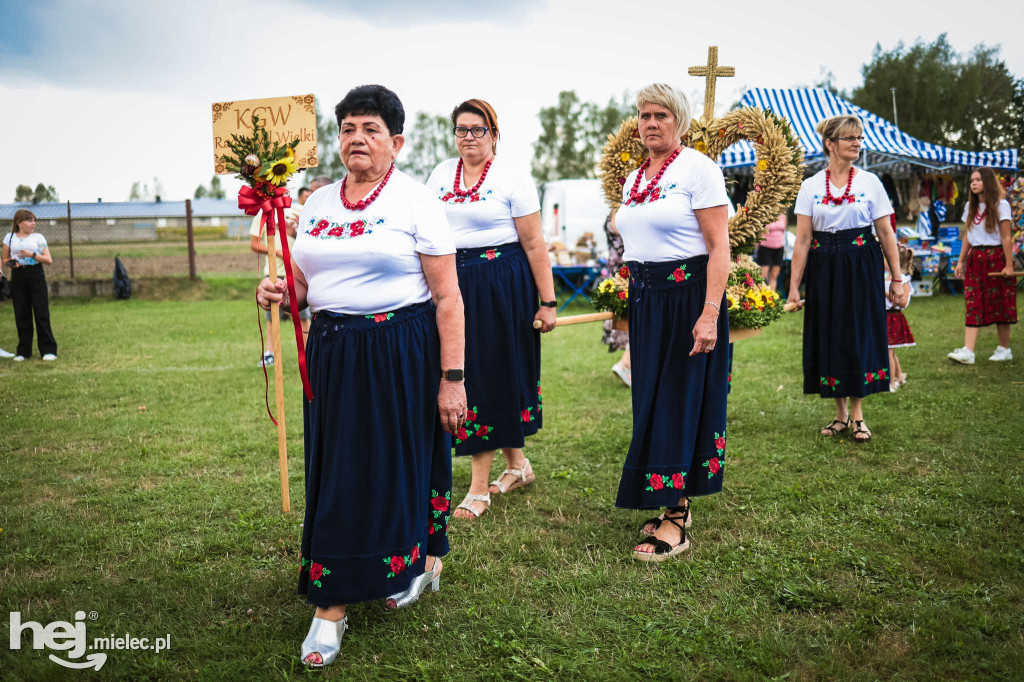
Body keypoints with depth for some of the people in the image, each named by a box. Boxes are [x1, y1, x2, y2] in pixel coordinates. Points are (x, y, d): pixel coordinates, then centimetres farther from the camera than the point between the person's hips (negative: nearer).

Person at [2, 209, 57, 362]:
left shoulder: (38, 237, 5)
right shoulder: (9, 237, 9)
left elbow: (49, 260, 0)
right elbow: (5, 259, 14)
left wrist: (32, 254, -14)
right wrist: (10, 262, -9)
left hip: (35, 275, -2)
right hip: (17, 276, 2)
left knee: (41, 313, -5)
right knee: (21, 315, 3)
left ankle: (48, 350, -2)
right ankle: (23, 351, 11)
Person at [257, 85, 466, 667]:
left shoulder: (415, 200, -6)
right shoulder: (318, 203, 11)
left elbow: (447, 297, -10)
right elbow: (305, 282, 18)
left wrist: (452, 378, -15)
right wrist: (280, 293, -6)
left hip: (402, 352, -5)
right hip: (332, 352, 5)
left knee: (401, 462, 6)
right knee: (337, 472, 8)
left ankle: (424, 557, 34)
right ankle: (333, 604, 21)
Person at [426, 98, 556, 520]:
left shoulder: (512, 178, -4)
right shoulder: (441, 173, 12)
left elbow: (534, 243, -7)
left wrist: (547, 301, -11)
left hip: (501, 285, -6)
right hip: (454, 283, 6)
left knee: (490, 375, -1)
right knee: (465, 373, 9)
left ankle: (479, 486, 9)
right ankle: (517, 465, 28)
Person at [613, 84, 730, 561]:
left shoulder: (698, 168, -8)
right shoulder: (634, 179, 15)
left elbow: (719, 247, -14)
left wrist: (710, 314, -22)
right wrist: (633, 306, 16)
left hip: (689, 297, -7)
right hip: (645, 301, 7)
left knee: (678, 403, -4)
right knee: (652, 401, 9)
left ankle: (674, 523, 4)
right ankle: (677, 505, 23)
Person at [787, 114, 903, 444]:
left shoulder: (870, 182, 2)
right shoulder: (810, 186, 2)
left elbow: (886, 233, 2)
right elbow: (803, 239, -2)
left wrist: (897, 278, 0)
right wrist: (794, 285, -6)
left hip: (862, 268, -1)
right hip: (824, 269, 1)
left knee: (860, 337, 0)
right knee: (829, 337, 5)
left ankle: (857, 413, 13)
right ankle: (841, 413, 20)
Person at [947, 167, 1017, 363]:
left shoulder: (1001, 205, -6)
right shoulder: (970, 206, 11)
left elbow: (1006, 237, -9)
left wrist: (1009, 265, -12)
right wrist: (961, 261, 9)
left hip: (995, 258, -5)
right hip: (975, 258, 5)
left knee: (999, 304, 3)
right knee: (973, 305, -4)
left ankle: (1004, 349, 14)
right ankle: (968, 351, -12)